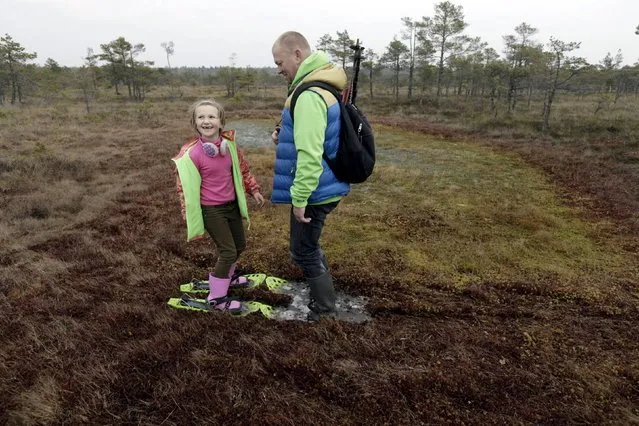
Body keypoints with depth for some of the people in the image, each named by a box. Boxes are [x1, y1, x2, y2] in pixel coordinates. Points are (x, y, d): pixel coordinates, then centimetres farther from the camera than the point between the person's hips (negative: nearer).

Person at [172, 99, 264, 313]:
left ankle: (226, 277, 47)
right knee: (228, 251, -4)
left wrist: (253, 190, 18)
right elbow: (185, 187, -14)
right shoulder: (191, 153, -20)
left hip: (232, 204, 7)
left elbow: (242, 168, 13)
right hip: (211, 209, -6)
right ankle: (216, 297, 15)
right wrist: (190, 217, -11)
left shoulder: (229, 143, -4)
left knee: (239, 246, 19)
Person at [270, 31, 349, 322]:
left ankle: (325, 311, 24)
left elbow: (310, 156, -28)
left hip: (314, 192, -10)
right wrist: (286, 135, 5)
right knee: (309, 246, 25)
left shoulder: (309, 96, -23)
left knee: (303, 252, 7)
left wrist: (299, 199, -21)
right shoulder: (323, 87, 11)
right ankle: (322, 294, 41)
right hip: (325, 187, 10)